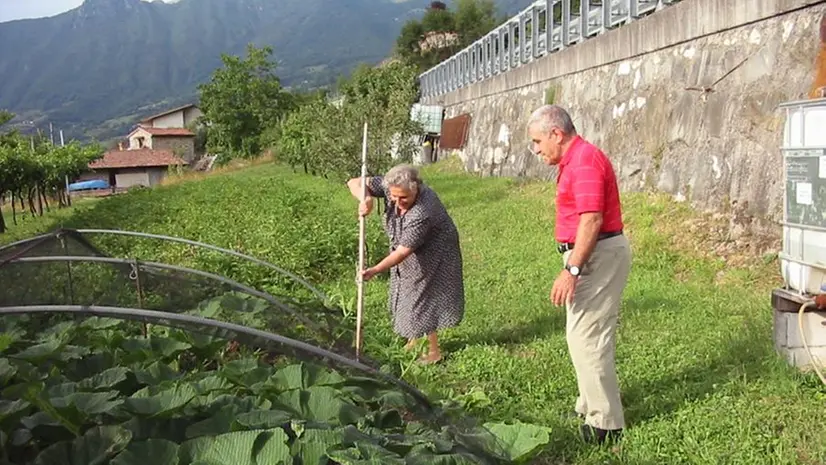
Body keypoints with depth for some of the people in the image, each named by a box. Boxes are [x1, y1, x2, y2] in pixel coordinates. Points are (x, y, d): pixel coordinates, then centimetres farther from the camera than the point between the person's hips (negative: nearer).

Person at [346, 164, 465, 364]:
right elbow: (355, 183, -18)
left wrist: (375, 270, -40)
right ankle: (414, 339, 40)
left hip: (431, 256, -7)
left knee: (423, 299, 0)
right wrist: (366, 199, -39)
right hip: (408, 254, 7)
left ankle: (434, 352, 17)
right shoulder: (389, 186, -22)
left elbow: (404, 251, -37)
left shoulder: (423, 212, -40)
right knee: (408, 296, 19)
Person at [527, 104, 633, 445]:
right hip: (592, 255, 11)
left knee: (586, 337, -7)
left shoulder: (584, 161, -17)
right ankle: (591, 407, 29)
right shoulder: (575, 160, 16)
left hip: (598, 256, -11)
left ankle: (604, 423, 3)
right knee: (589, 335, 17)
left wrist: (571, 270, -28)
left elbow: (592, 220, -25)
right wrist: (574, 264, 25)